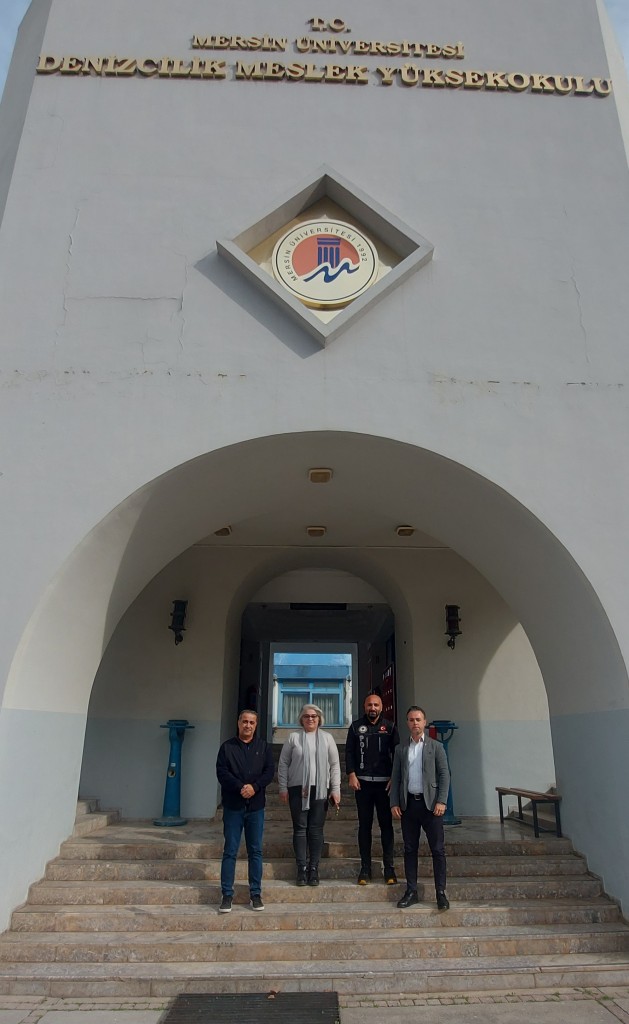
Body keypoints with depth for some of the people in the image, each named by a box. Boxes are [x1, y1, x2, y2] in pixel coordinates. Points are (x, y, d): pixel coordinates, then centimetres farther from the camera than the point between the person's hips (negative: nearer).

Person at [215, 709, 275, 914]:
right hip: (233, 806, -1)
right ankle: (227, 895, 12)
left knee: (255, 851, 8)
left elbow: (270, 771, -1)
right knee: (230, 851, 3)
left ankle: (256, 894, 17)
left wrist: (254, 787, -16)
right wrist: (240, 787, -18)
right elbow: (221, 772, -7)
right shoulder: (227, 747, 2)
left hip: (256, 806, 1)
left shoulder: (264, 747, 6)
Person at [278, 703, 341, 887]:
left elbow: (335, 765, 6)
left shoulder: (327, 738, 6)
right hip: (298, 789, 0)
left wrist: (335, 789, 0)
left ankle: (314, 868, 11)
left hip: (320, 789, 1)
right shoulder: (293, 738, 4)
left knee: (316, 830, 2)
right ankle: (302, 868, 8)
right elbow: (283, 764, 5)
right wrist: (283, 788, -1)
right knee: (300, 828, 1)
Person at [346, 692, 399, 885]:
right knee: (364, 825, 6)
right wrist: (351, 775, -7)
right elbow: (349, 752, 4)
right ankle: (365, 868, 14)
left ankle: (389, 868, 11)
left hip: (385, 782, 0)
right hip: (362, 782, 0)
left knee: (386, 825, 3)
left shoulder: (390, 727, 5)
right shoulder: (356, 726, 6)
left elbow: (397, 753, 4)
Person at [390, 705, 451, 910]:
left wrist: (441, 801, -11)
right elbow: (395, 777, 8)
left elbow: (444, 775, -2)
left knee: (438, 849, 0)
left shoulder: (435, 746, 2)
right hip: (408, 804, 3)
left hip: (430, 803, -2)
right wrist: (394, 803, 0)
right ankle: (411, 891, 18)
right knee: (410, 849, 9)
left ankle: (441, 893, 10)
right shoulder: (400, 749, 9)